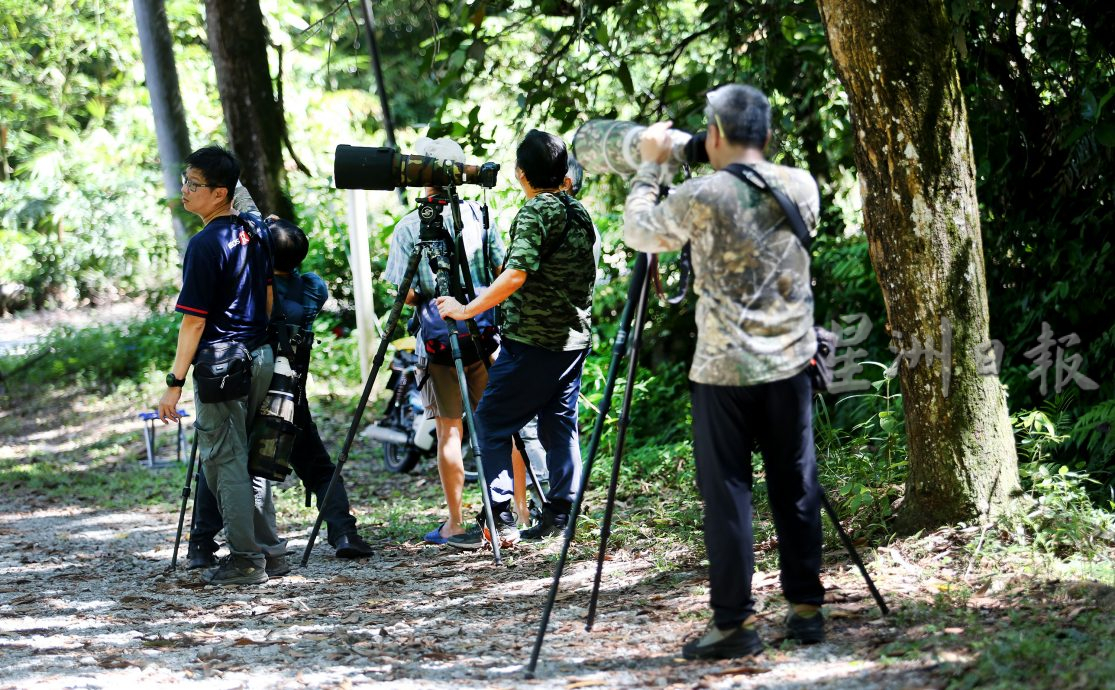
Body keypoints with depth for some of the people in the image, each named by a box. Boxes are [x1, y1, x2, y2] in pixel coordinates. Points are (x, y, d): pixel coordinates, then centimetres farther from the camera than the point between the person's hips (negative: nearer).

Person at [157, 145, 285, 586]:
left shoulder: (206, 244, -16)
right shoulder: (252, 233, 9)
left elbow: (194, 322, -17)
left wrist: (175, 382, -14)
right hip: (260, 355, 8)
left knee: (223, 460, -2)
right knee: (249, 457, 16)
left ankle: (246, 560, -1)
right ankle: (271, 550, 18)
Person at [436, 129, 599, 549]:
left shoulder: (536, 212, -14)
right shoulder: (579, 212, 11)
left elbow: (516, 275, -24)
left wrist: (467, 310, -20)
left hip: (532, 341, -8)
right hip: (575, 337, 8)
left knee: (491, 421, -2)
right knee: (559, 423, 13)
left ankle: (499, 520, -7)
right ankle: (559, 514, 10)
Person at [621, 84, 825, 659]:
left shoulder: (700, 196, -12)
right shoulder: (801, 187, 2)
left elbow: (638, 231, 4)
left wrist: (650, 165, 15)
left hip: (723, 369, -4)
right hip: (789, 364, 4)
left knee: (726, 494, 1)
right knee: (795, 488, 11)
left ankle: (735, 623, 1)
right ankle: (806, 609, 16)